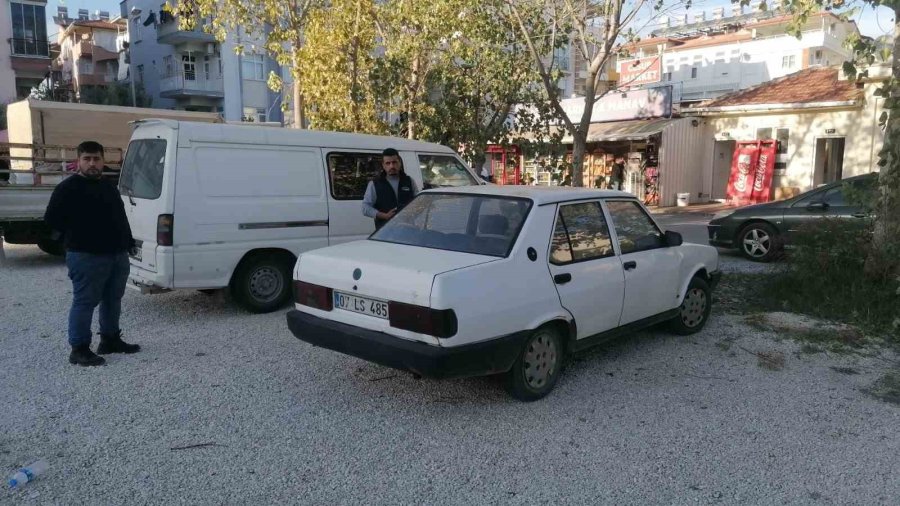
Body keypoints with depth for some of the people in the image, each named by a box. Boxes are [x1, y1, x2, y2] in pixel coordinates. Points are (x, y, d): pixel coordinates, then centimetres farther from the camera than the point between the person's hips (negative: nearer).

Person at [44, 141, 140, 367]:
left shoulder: (109, 187, 16)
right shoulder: (68, 187, -7)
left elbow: (120, 217, 22)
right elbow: (52, 219, -10)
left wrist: (126, 242, 13)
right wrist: (77, 237, -7)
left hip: (118, 255, 8)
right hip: (86, 257, -8)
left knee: (113, 300, 15)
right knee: (84, 302, -4)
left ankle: (110, 340, 27)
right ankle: (79, 349, 2)